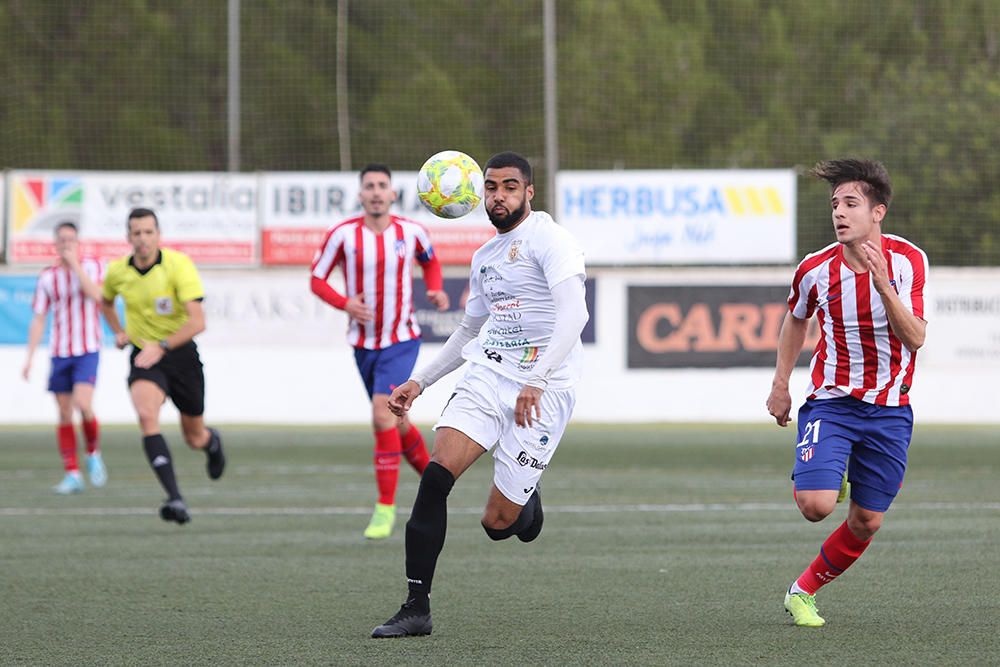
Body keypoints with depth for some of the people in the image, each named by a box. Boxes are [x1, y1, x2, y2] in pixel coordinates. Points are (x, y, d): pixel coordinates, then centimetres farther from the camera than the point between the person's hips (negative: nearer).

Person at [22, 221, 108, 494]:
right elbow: (39, 319, 9)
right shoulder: (47, 276, 6)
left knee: (83, 405, -20)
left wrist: (75, 265, -17)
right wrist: (29, 357, 4)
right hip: (59, 352, 3)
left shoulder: (91, 266, 0)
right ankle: (72, 475, 8)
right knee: (64, 413, 2)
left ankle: (94, 454, 6)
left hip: (87, 350, -3)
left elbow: (96, 295, -20)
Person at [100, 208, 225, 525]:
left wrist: (162, 346, -31)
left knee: (195, 438, 10)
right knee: (146, 415, -29)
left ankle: (211, 442, 53)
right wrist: (119, 332, 7)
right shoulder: (117, 272, -3)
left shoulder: (179, 264, -17)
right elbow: (106, 300, 23)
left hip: (180, 354, -2)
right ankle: (175, 499, -34)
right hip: (143, 355, 2)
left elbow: (197, 321, -23)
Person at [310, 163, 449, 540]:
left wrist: (436, 290, -2)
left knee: (383, 415, -19)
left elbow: (429, 261, 17)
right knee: (396, 422, 13)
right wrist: (345, 303, -20)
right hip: (363, 344, 3)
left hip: (402, 342, -3)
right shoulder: (342, 235, -8)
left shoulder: (411, 232, -5)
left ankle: (385, 507, -14)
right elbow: (317, 280, -2)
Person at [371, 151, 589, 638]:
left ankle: (525, 501, 33)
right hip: (487, 375, 6)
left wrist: (536, 382, -29)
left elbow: (573, 314, -20)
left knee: (497, 524, -6)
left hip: (543, 391, -6)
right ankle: (416, 607, -15)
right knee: (436, 474, -18)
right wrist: (420, 382, 27)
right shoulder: (484, 257, 18)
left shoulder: (549, 240, -7)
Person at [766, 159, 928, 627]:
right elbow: (795, 320, 14)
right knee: (815, 506, -21)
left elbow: (915, 338, -19)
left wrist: (883, 284, -32)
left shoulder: (908, 260, -10)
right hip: (831, 400, -1)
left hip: (889, 410, 1)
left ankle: (804, 592, 27)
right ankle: (830, 477, 16)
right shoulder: (815, 269, -8)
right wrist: (780, 385, 12)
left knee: (866, 523, 5)